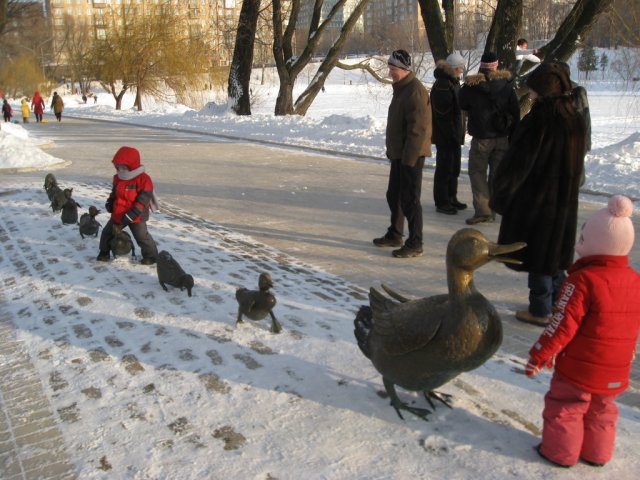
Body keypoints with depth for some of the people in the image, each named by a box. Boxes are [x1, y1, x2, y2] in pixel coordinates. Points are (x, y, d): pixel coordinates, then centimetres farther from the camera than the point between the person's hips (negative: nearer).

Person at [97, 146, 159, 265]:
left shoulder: (143, 179, -20)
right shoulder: (118, 178, 4)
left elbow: (143, 200, -22)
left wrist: (131, 215, -25)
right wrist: (109, 203, 1)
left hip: (135, 216, -7)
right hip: (118, 214, 7)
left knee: (142, 237, -2)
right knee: (107, 232, 14)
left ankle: (151, 255, 14)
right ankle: (104, 252, 31)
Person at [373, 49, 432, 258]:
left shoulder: (415, 91, -17)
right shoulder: (401, 88, 15)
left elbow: (417, 128, -22)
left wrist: (409, 156, -23)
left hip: (411, 155, -10)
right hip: (399, 153, 10)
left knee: (409, 199, -5)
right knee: (394, 195, 18)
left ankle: (415, 244, 3)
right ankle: (395, 235, 32)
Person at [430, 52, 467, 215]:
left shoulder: (453, 82, 13)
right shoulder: (442, 85, -20)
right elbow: (442, 114, -23)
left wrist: (458, 133, 17)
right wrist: (453, 134, -21)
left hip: (454, 134, 10)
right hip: (445, 135, -10)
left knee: (454, 167, 17)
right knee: (445, 168, -1)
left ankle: (452, 198, 29)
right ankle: (441, 203, 9)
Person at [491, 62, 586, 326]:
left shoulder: (538, 119, -19)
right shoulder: (573, 118, 4)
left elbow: (518, 162, -17)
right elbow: (577, 164, 12)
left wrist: (500, 196, -8)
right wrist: (568, 190, 21)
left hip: (535, 198, -7)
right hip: (565, 200, 7)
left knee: (537, 253, 4)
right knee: (554, 251, 19)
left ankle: (540, 310, 13)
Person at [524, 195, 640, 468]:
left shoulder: (583, 281, -22)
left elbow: (562, 325, -22)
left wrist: (539, 355, -13)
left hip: (579, 368, -7)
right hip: (616, 373, 7)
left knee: (565, 409, 10)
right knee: (601, 412, 24)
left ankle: (560, 452, 22)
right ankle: (597, 454, 36)